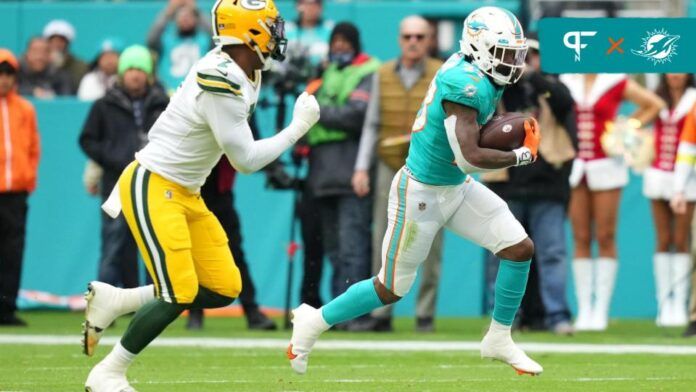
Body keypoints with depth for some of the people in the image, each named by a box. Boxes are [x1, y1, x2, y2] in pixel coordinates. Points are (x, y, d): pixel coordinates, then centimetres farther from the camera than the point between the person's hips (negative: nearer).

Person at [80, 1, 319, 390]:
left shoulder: (244, 75, 6)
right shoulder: (221, 85, -24)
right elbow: (246, 160, -21)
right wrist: (299, 127, -13)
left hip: (185, 193, 10)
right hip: (153, 189, -10)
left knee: (224, 289, 4)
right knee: (180, 293, -15)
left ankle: (113, 302, 14)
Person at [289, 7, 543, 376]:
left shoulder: (472, 71, -2)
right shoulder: (466, 85, -29)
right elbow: (470, 157, -34)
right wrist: (522, 155, -20)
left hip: (457, 188, 9)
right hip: (421, 193, -9)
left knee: (520, 249, 2)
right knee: (391, 289, 5)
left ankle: (499, 340, 16)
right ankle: (314, 322, 25)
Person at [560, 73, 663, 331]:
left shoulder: (616, 83, 0)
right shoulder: (565, 83, 6)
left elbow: (654, 104, 8)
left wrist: (630, 127, 0)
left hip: (606, 166, -2)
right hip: (574, 167, 2)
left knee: (605, 238, -3)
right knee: (581, 239, 1)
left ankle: (601, 310, 0)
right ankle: (584, 309, 3)